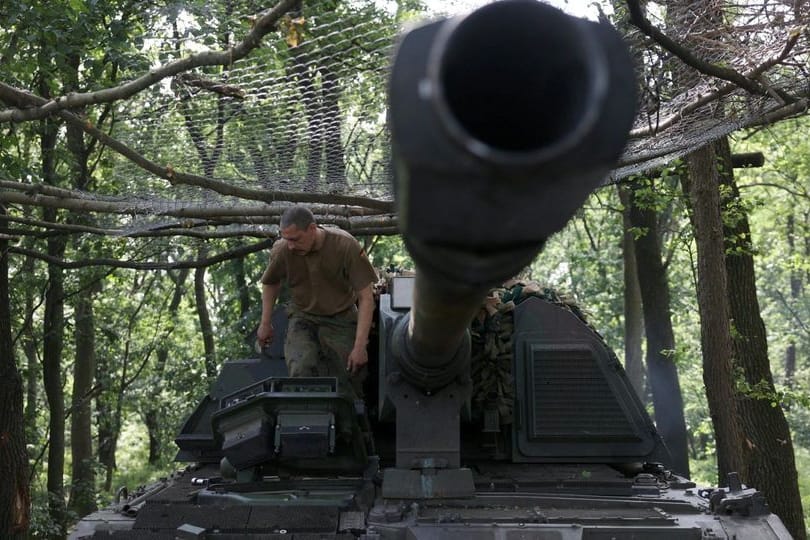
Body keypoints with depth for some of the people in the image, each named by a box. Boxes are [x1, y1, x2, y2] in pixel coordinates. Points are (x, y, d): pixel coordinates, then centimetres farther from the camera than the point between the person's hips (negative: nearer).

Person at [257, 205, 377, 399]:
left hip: (341, 319, -1)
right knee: (301, 372, -25)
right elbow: (270, 283, 11)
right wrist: (265, 324, 11)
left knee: (350, 380, -8)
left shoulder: (345, 245, -20)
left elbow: (366, 298, -15)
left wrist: (359, 346, -19)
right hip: (303, 319, 1)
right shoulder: (282, 250, -14)